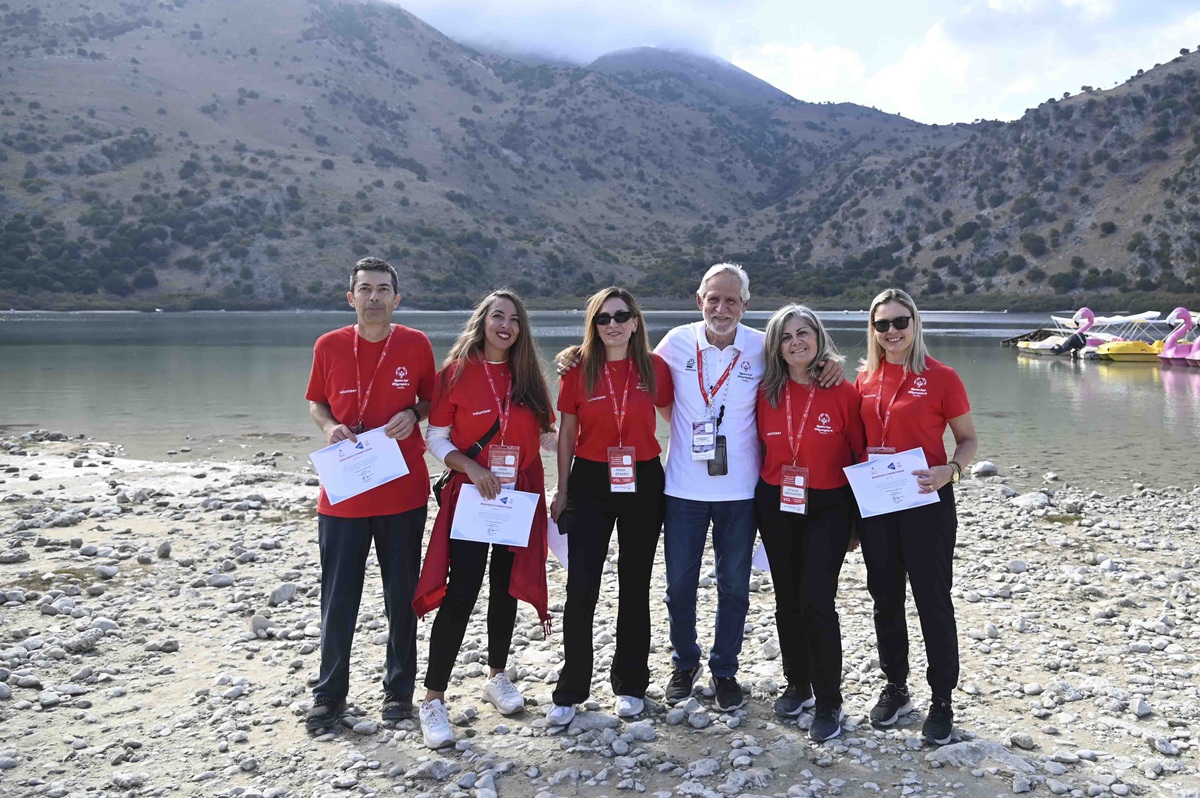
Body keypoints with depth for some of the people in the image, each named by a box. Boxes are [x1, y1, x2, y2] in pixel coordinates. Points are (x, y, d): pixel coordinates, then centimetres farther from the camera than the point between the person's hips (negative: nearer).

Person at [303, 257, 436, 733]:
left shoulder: (416, 345, -1)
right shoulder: (329, 346, -1)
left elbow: (432, 400, 9)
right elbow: (315, 402, 11)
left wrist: (413, 414, -12)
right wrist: (329, 426, -10)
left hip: (404, 492, 0)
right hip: (343, 492, 0)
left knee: (402, 596, 11)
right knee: (337, 599, 6)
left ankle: (399, 689, 27)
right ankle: (329, 694, 24)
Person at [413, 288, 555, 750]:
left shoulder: (528, 375, 7)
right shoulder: (456, 373, -4)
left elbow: (545, 433, 11)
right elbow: (436, 438, -4)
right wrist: (472, 468, -18)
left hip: (521, 495, 4)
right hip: (471, 494, -4)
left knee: (506, 588, 14)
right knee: (460, 594, -8)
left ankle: (498, 677, 32)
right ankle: (434, 700, 1)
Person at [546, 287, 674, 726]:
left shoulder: (655, 368, -2)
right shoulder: (578, 370, -3)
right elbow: (566, 434, 4)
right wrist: (562, 492, 4)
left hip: (643, 483, 1)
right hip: (590, 482, -1)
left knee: (635, 586, 11)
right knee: (581, 589, -4)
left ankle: (630, 685, 26)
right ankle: (569, 691, 10)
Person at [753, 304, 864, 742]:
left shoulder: (843, 393, -7)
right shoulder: (767, 394, 1)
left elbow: (861, 454, -3)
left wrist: (858, 516, -1)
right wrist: (759, 500, 9)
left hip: (827, 508, -4)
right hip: (776, 507, 4)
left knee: (816, 601, -10)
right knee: (788, 601, 12)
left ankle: (829, 703, 6)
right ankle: (798, 686, 31)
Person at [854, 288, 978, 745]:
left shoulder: (941, 377, -7)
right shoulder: (865, 379, 6)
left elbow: (968, 439, 1)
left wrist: (950, 470, -20)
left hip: (926, 502, -4)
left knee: (932, 600, 3)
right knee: (885, 598, 13)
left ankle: (941, 701, 18)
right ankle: (895, 688, 30)